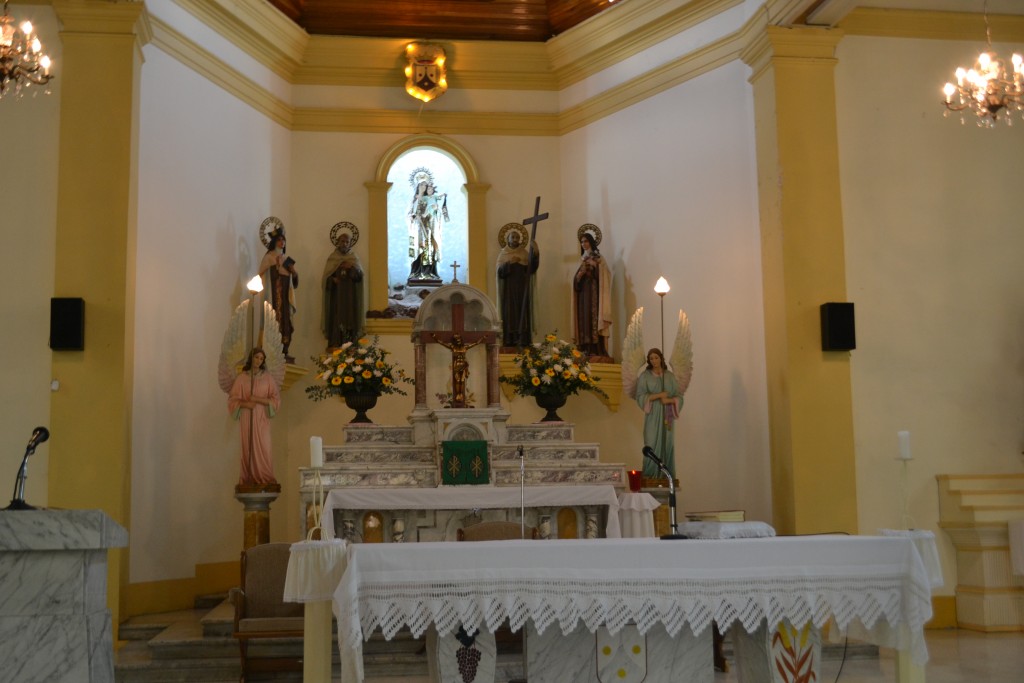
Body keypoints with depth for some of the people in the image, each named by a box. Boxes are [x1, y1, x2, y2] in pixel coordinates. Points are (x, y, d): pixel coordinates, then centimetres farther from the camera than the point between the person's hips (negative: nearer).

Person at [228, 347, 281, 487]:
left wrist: (258, 399, -12)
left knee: (262, 448, -8)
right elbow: (233, 399, 6)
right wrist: (245, 403, -12)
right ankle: (249, 479, 2)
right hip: (246, 418, 1)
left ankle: (264, 479, -4)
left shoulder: (267, 377, 4)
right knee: (248, 448, -1)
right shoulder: (241, 377, 5)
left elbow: (276, 399, 2)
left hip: (262, 418, -1)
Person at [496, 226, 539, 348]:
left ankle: (522, 340, -9)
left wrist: (535, 255, -22)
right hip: (508, 290, 0)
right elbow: (500, 271, -4)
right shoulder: (503, 254, 8)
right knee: (509, 312, -4)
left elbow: (532, 269, -7)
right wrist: (509, 263, -19)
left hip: (522, 289, 0)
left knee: (523, 312, -6)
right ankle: (509, 340, -4)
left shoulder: (525, 253, 7)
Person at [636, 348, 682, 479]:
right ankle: (651, 476, -3)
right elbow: (640, 397, -6)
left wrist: (669, 400, -13)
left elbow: (679, 397, 7)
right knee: (652, 444, -8)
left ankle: (666, 475, 8)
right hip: (652, 415, -2)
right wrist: (658, 395, -16)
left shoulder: (670, 376, 8)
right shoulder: (645, 376, 1)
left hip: (667, 415, 2)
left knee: (667, 444, 2)